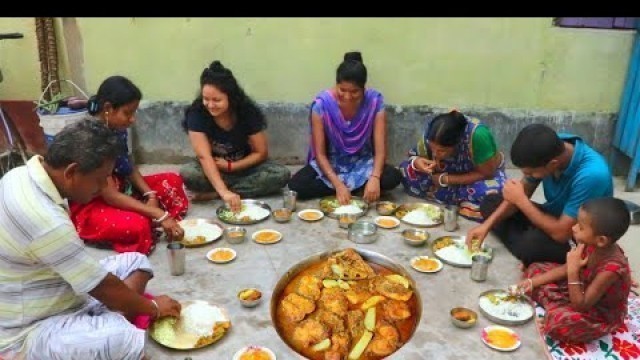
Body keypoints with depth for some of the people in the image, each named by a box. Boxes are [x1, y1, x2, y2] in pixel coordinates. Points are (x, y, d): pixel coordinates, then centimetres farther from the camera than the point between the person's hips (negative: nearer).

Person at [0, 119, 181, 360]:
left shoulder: (24, 174, -3)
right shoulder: (46, 220, -32)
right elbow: (104, 288, -20)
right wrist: (153, 308, -3)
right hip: (28, 332, -10)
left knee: (135, 261, 9)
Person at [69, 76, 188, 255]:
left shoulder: (117, 129, -4)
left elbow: (130, 167, 7)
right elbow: (110, 196, -29)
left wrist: (150, 195, -11)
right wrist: (159, 215, -31)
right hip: (88, 205, -9)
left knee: (172, 181, 6)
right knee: (138, 226, -36)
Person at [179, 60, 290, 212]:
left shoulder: (248, 112, -19)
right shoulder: (196, 114, -22)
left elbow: (261, 153, -13)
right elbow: (204, 156, -30)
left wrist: (230, 166, -23)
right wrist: (224, 191, -42)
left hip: (244, 167, 2)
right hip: (210, 170, -1)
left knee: (282, 174, -26)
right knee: (187, 173, -33)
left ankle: (212, 194, -23)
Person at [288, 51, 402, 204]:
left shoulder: (375, 101, -18)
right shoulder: (322, 103, -21)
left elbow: (380, 149, -18)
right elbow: (320, 153, -18)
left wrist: (374, 178, -37)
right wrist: (338, 184, -31)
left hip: (362, 163, 0)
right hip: (330, 163, 0)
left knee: (393, 177, -29)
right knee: (296, 185, -26)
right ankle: (358, 188, -15)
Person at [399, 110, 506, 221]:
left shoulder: (477, 135, -36)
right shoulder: (430, 131, -25)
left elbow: (486, 174, -26)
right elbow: (419, 156, -9)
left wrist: (445, 179, -27)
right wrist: (416, 162, -33)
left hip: (487, 171, -4)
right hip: (452, 171, 4)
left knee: (492, 193, -39)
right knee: (406, 169, -20)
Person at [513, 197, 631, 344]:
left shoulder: (611, 268, -36)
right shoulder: (592, 246, -16)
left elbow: (580, 306, -31)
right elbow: (566, 269, 1)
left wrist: (573, 271, -36)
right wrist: (533, 282, -5)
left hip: (601, 313, -7)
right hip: (583, 290, 8)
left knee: (559, 322, -39)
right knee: (535, 269, 5)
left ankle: (555, 309, -5)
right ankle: (559, 308, -8)